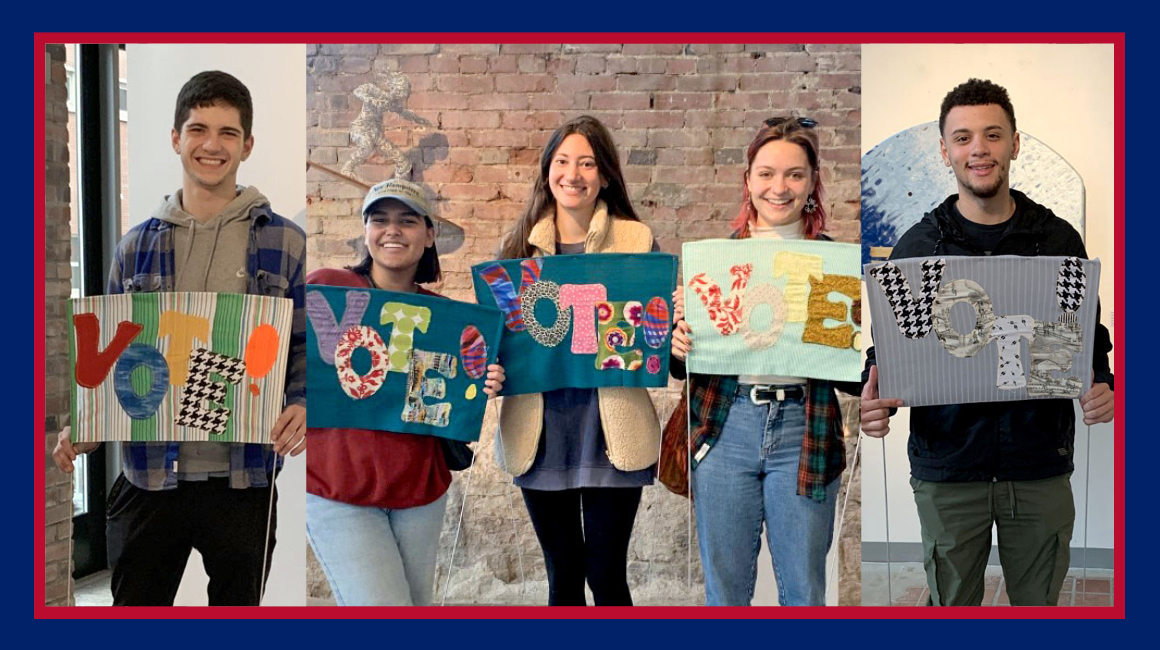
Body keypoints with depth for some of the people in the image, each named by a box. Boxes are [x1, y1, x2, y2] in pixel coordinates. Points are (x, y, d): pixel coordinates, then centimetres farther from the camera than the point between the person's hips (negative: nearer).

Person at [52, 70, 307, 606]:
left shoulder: (283, 241, 1)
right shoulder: (137, 245, 8)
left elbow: (307, 345, 3)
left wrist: (302, 406, -16)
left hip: (242, 477, -2)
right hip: (148, 476, 2)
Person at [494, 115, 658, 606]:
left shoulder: (636, 239, 3)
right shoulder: (520, 243, 8)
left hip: (610, 430, -2)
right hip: (539, 430, 2)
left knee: (606, 574, 0)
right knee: (562, 574, 12)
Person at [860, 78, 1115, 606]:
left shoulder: (1060, 240, 4)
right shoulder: (917, 245, 1)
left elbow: (1090, 336, 10)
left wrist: (1101, 388, -12)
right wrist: (875, 399, -18)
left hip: (1041, 466, 1)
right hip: (947, 468, -1)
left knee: (1040, 605, 12)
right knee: (952, 605, 11)